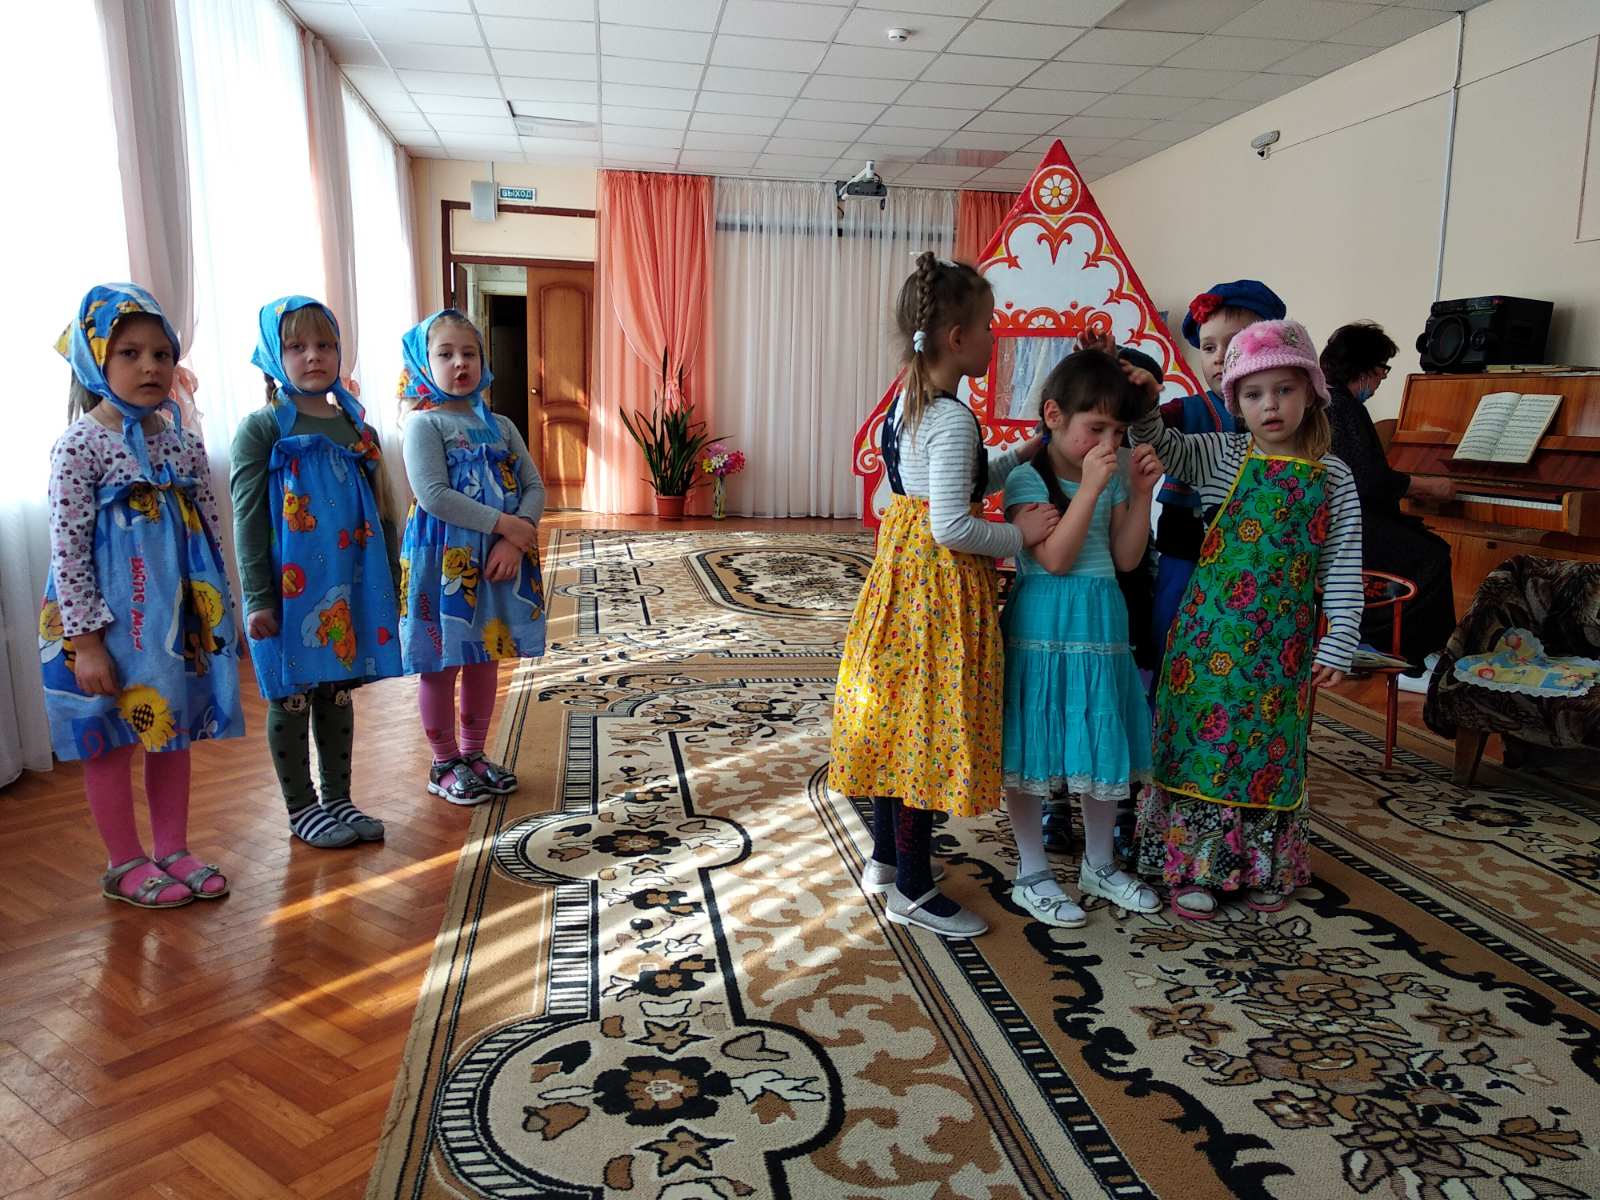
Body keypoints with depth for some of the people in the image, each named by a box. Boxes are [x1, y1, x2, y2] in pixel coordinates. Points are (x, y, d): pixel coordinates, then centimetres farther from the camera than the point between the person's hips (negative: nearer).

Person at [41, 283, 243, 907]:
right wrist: (85, 638, -15)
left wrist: (217, 608, 10)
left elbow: (210, 532, 10)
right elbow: (67, 549, -12)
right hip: (112, 618, -5)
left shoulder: (184, 443, 5)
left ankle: (173, 850, 27)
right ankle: (125, 864, 21)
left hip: (181, 610, 5)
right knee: (113, 740, 7)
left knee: (173, 730, 13)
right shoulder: (80, 445, -10)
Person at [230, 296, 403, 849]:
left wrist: (391, 581, 12)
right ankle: (301, 808, 21)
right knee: (291, 698, 7)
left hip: (349, 585, 4)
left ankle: (339, 799, 27)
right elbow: (247, 519, -8)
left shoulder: (358, 429, 8)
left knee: (338, 692, 14)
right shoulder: (261, 429, -5)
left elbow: (377, 514, 13)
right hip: (288, 589, -4)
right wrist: (257, 599, -11)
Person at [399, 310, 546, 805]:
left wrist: (513, 543, -13)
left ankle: (474, 753, 30)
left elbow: (534, 486, 4)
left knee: (485, 656, 15)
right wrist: (505, 525, -20)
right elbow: (433, 494, -18)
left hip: (500, 556, 6)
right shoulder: (424, 423, -7)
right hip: (444, 559, -6)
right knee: (441, 662, 5)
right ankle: (445, 764, 20)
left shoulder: (500, 426, 11)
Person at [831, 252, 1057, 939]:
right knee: (927, 727, 0)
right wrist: (1019, 535, -11)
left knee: (899, 722, 17)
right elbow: (952, 526, -24)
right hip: (939, 581, -10)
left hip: (902, 570, 10)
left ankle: (885, 858, 32)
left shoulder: (908, 405, 10)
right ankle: (913, 889, 14)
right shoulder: (954, 421, -19)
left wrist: (1021, 457, 14)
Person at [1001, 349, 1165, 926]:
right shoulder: (1028, 478, -10)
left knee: (1103, 746, 15)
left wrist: (1141, 491, -3)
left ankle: (1099, 865, 33)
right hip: (1044, 630, -6)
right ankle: (1032, 874, 19)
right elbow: (1055, 558, -20)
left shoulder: (1112, 479, 9)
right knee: (1033, 750, 3)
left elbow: (1127, 558, 7)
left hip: (1103, 625, 7)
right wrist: (1090, 486, -23)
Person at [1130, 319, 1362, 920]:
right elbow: (1157, 446, 2)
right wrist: (1145, 402, -17)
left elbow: (1343, 567, 1)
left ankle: (1264, 868, 29)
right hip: (1211, 633, -1)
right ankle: (1192, 868, 15)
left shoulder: (1333, 478, 2)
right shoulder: (1221, 456, 0)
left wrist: (1339, 644, -4)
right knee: (1202, 739, 2)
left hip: (1284, 643, 1)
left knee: (1272, 749, 11)